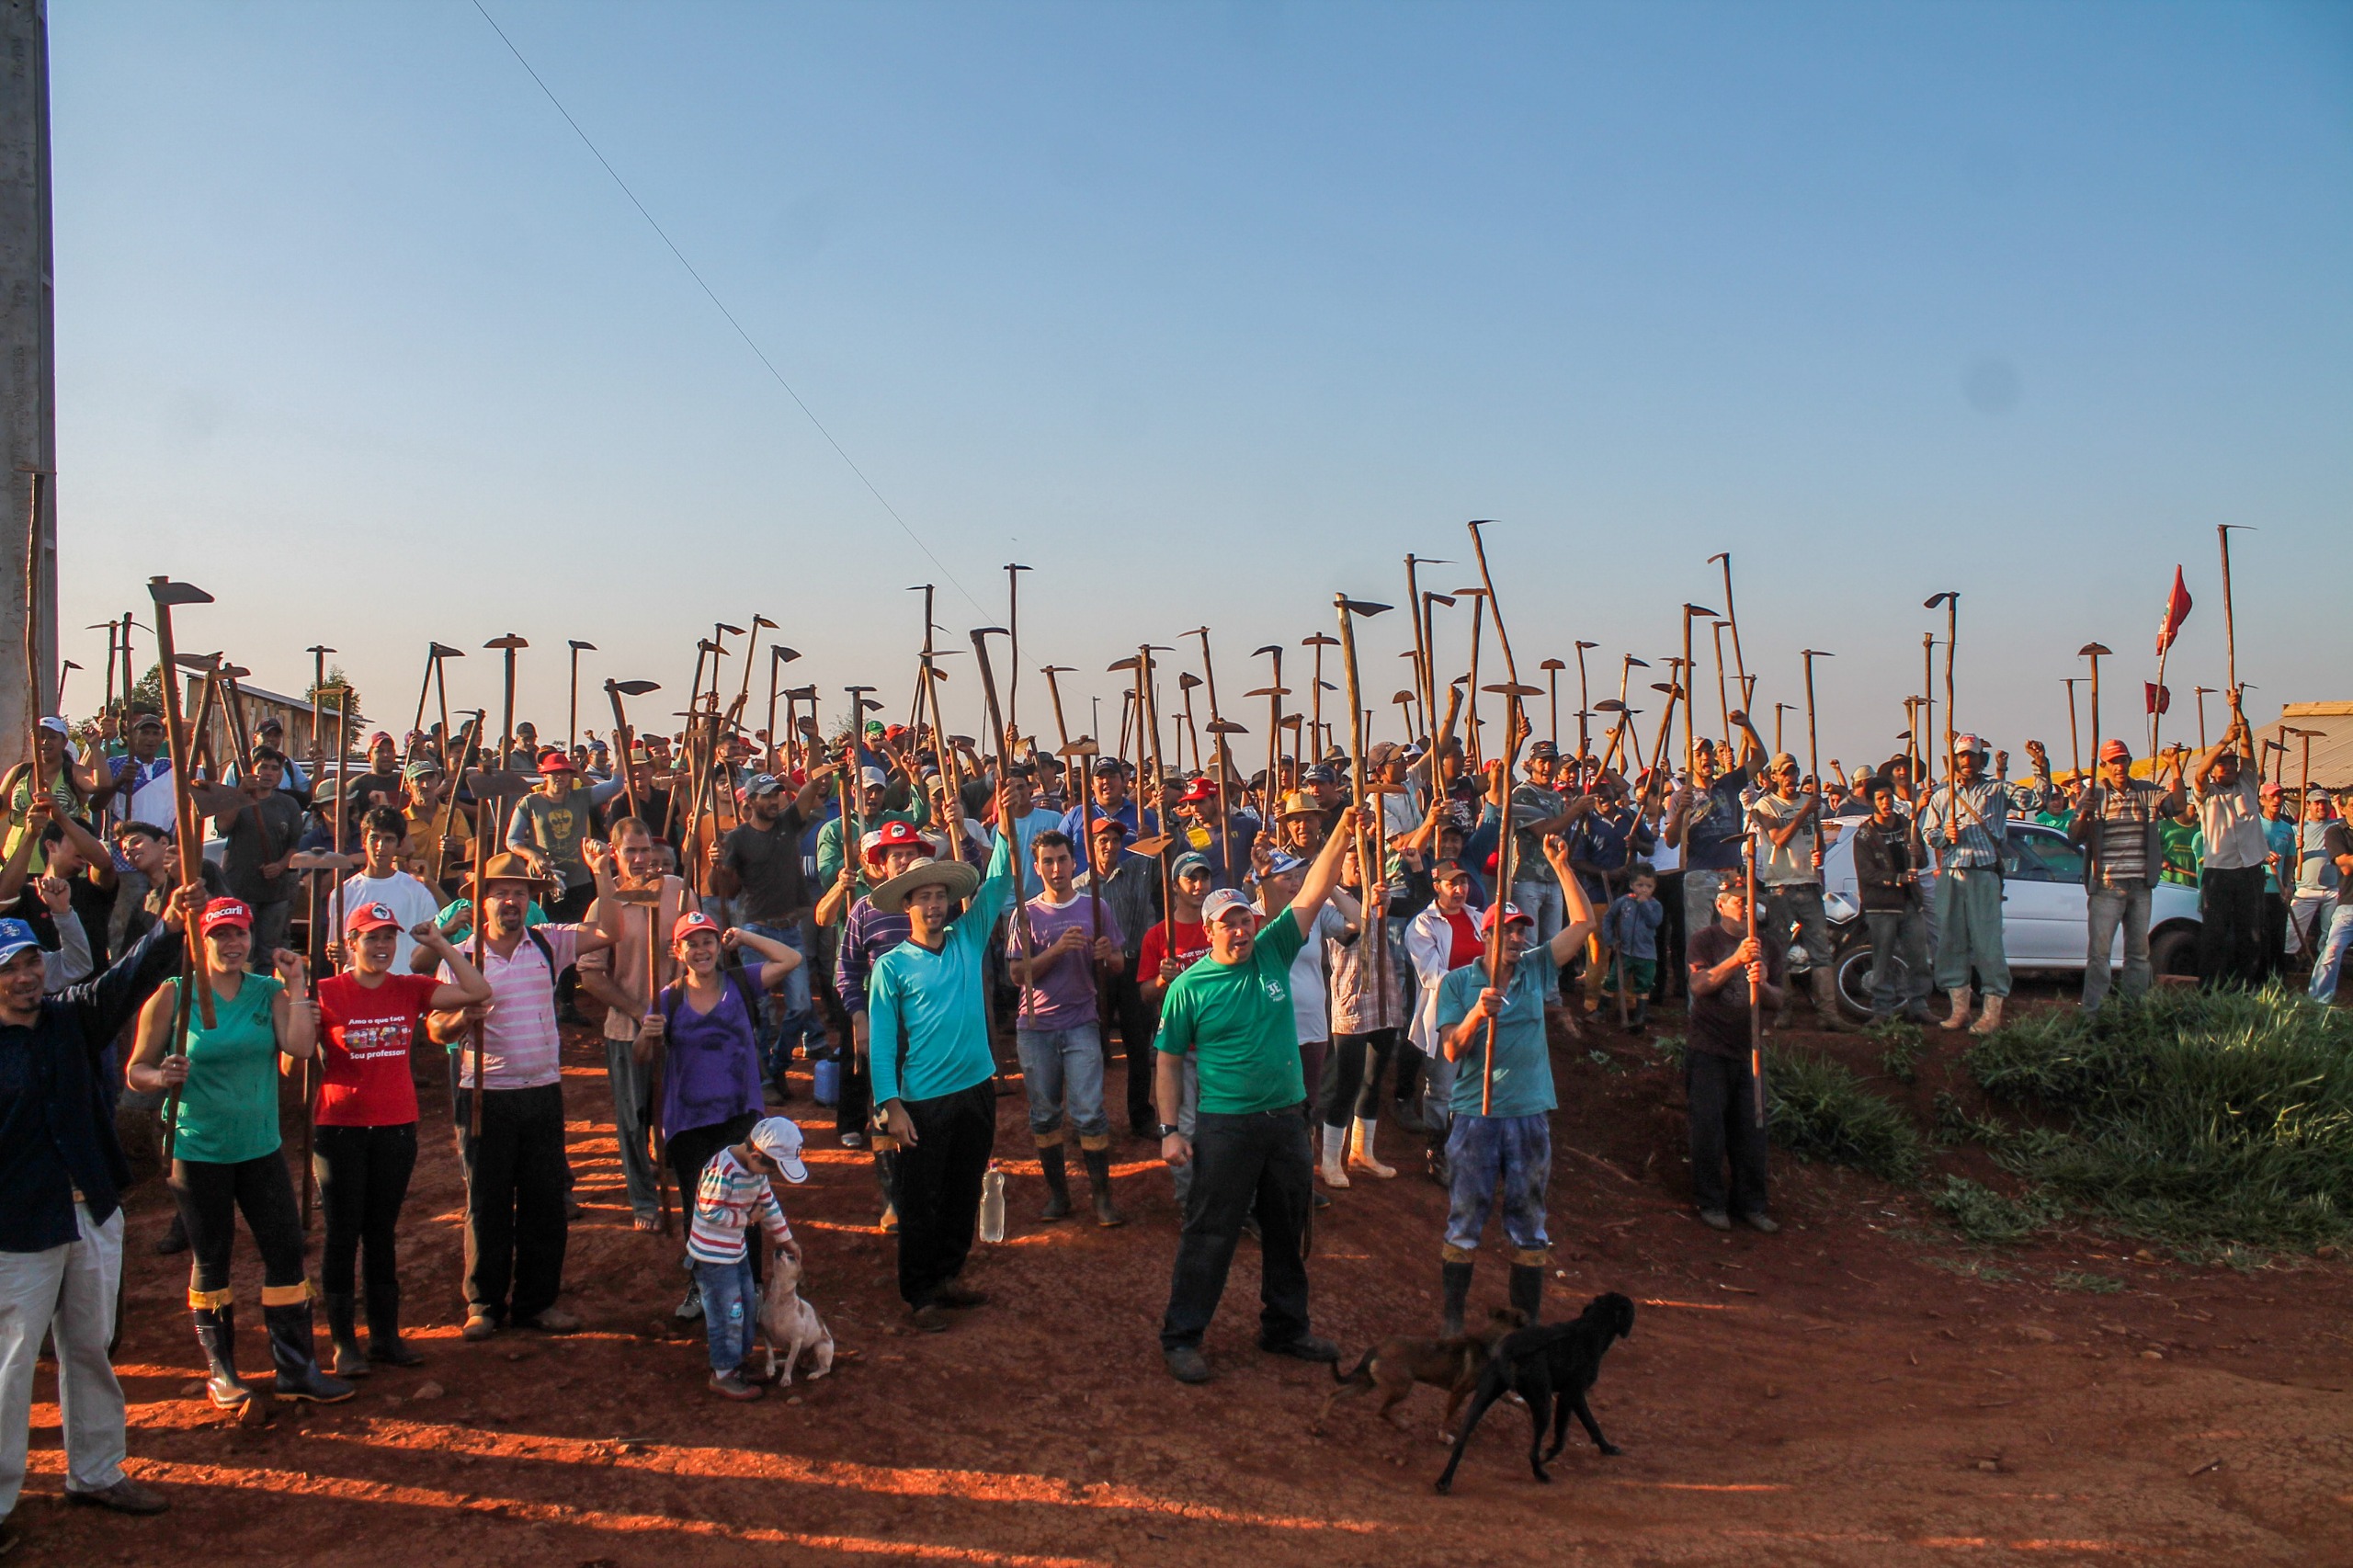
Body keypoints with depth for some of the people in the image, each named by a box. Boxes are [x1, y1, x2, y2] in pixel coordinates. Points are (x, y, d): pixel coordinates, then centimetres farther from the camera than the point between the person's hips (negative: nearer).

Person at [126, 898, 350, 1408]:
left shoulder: (269, 992, 2)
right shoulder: (173, 995, -5)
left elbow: (301, 1047, -13)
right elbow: (137, 1070, -3)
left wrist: (296, 984, -11)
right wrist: (164, 1077, -24)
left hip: (260, 1146, 3)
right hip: (197, 1150, -3)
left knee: (286, 1250, 1)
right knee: (211, 1260, 8)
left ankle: (295, 1369, 11)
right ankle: (220, 1370, 23)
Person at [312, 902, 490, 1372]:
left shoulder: (410, 990, 2)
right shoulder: (325, 993, -6)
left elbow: (478, 991, -3)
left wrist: (439, 945, -3)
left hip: (397, 1126, 3)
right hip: (340, 1127, -3)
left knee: (383, 1231, 12)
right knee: (343, 1232, 4)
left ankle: (385, 1334, 21)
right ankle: (343, 1342, 13)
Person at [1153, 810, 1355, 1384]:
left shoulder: (1272, 953, 3)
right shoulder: (1189, 986, -6)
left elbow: (1312, 894, -2)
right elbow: (1169, 1060, -2)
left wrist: (1342, 834, -12)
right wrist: (1169, 1129, -8)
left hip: (1287, 1118, 5)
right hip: (1225, 1126, -4)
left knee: (1287, 1233, 16)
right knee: (1209, 1235, 0)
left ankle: (1285, 1328, 32)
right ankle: (1181, 1336, 13)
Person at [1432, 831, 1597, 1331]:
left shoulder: (1535, 969, 7)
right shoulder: (1457, 982, -1)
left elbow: (1583, 921, 5)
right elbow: (1451, 1050, -7)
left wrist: (1561, 865, -3)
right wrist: (1478, 1012, -24)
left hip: (1530, 1113, 3)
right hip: (1475, 1115, -3)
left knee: (1529, 1222, 9)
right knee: (1464, 1220, 3)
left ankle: (1527, 1318, 20)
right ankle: (1452, 1316, 15)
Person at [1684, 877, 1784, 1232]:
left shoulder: (1767, 945, 12)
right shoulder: (1705, 939, 0)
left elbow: (1778, 1000, 7)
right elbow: (1699, 984, -15)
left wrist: (1762, 985, -16)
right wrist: (1736, 960, -27)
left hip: (1747, 1051, 4)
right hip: (1708, 1051, -4)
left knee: (1751, 1129, 3)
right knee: (1709, 1126, -3)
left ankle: (1751, 1205, 14)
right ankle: (1711, 1203, 8)